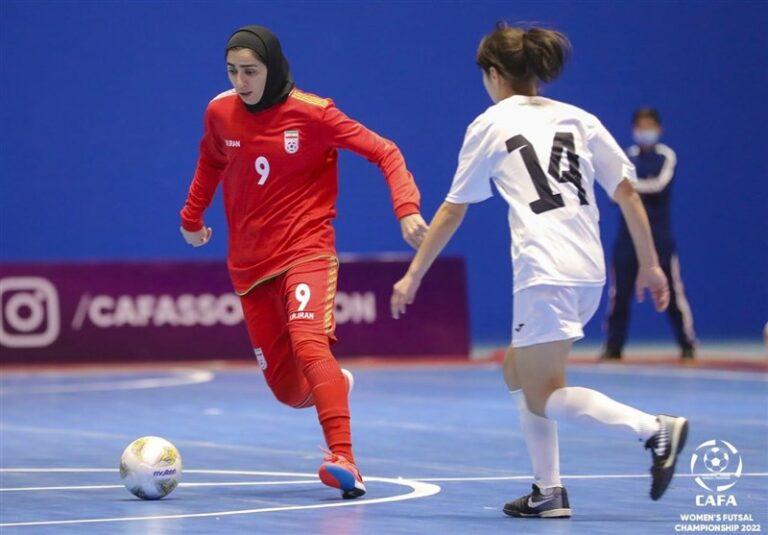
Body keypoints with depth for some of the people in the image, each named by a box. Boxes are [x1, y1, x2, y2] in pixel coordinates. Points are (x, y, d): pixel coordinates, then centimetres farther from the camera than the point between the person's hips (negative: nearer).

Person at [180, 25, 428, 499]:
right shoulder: (220, 113, 1)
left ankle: (345, 462, -38)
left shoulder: (311, 113, -11)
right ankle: (336, 384, 41)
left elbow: (384, 152, -11)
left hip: (306, 251, -4)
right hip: (249, 265, 4)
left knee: (308, 342, -32)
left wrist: (407, 207, -25)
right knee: (289, 391, 5)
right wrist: (192, 216, 31)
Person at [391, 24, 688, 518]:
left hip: (545, 272, -7)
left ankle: (657, 429, -19)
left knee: (543, 397, -2)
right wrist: (650, 264, 15)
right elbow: (627, 191, 10)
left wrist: (413, 276, 16)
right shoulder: (579, 119, 15)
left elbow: (452, 212, 8)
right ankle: (549, 491, 10)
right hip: (590, 271, 7)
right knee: (519, 372, 19)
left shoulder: (491, 125, 4)